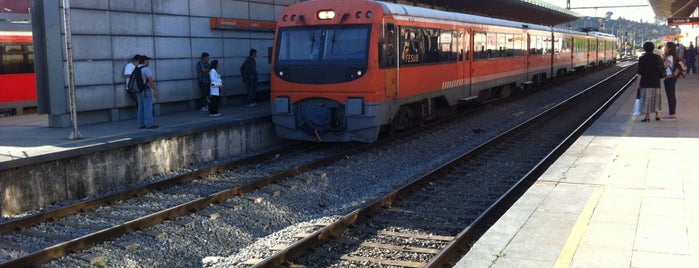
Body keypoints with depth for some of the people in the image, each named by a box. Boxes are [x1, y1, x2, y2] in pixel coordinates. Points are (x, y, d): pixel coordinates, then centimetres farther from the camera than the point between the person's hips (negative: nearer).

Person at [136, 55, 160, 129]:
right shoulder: (146, 69, -16)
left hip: (139, 91, 8)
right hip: (146, 91, -8)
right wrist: (155, 90, -18)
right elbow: (151, 80, -20)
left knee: (141, 108, 10)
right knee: (148, 107, -6)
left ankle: (141, 124, 9)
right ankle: (149, 124, -7)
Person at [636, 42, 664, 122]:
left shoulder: (642, 59, -10)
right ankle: (657, 114, 19)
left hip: (645, 82, -4)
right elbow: (662, 69, 8)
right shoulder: (658, 57, 2)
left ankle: (647, 116, -1)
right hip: (656, 82, 4)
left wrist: (638, 83, -7)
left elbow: (640, 73, -12)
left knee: (646, 98, 0)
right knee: (656, 97, 16)